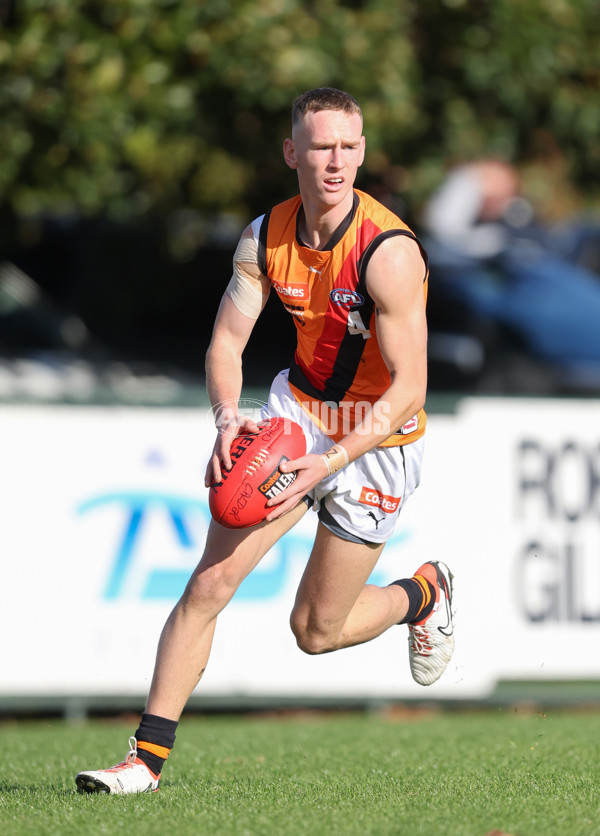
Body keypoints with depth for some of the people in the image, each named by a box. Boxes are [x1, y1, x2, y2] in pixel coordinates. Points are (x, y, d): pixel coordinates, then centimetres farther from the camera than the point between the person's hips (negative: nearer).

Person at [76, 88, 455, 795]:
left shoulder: (389, 252, -24)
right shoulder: (265, 239, -7)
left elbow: (408, 388, -24)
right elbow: (226, 341, -3)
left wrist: (327, 464, -32)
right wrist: (228, 419, -24)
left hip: (379, 436, -4)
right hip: (299, 408, 4)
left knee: (316, 630, 5)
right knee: (209, 582, -12)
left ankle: (423, 594, 37)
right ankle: (148, 756, -7)